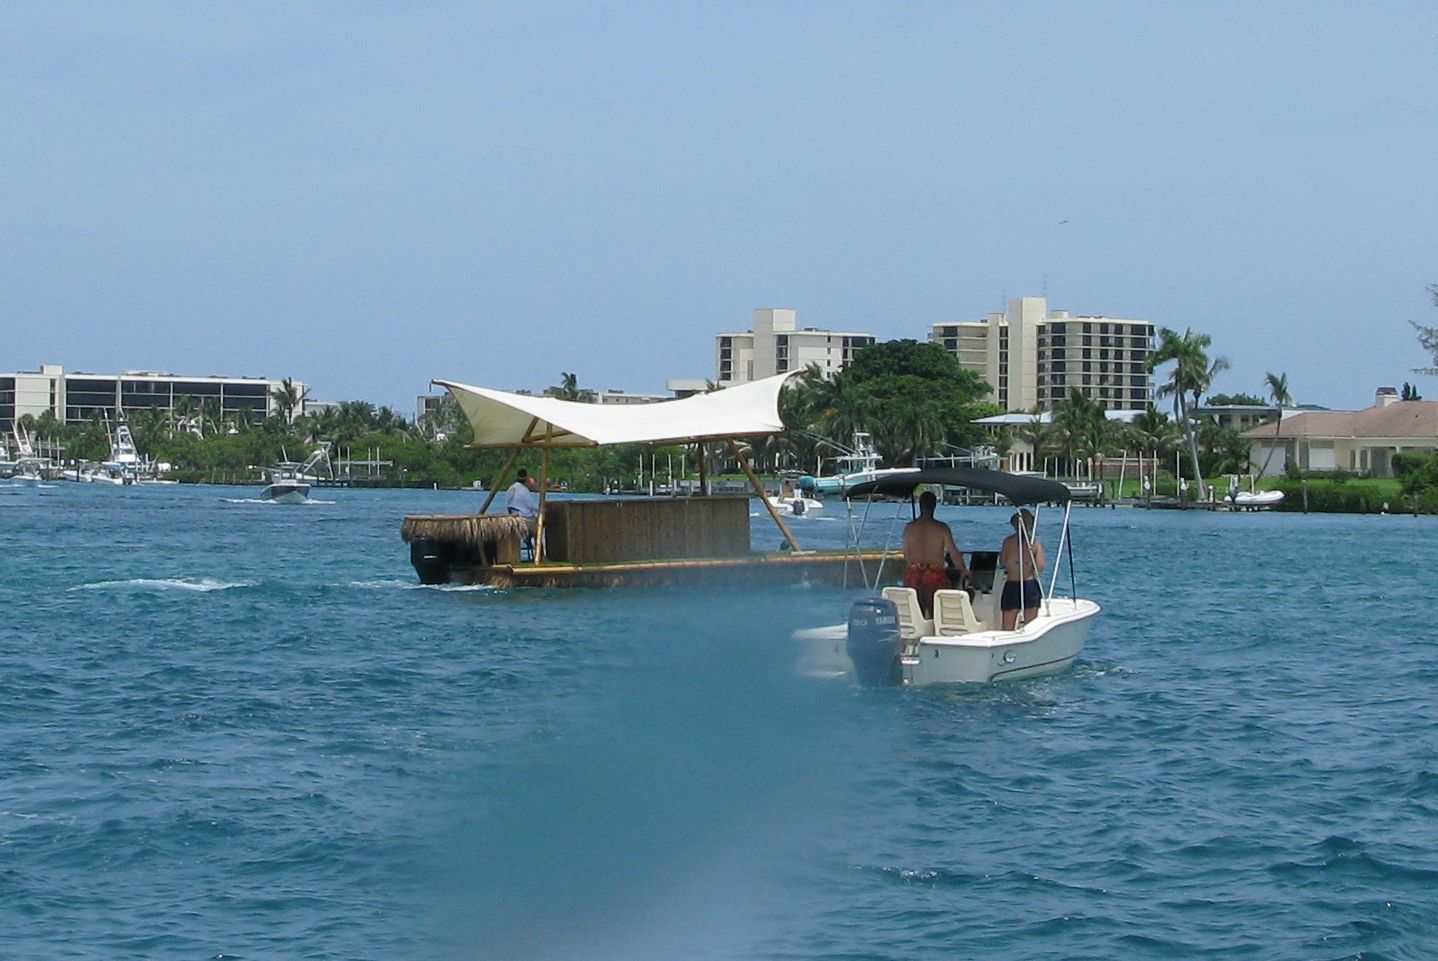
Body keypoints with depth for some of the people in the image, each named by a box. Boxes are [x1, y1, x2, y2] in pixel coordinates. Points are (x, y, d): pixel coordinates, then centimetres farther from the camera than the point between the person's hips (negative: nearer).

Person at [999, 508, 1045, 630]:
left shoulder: (1008, 542, -3)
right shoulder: (1035, 543, -4)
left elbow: (1002, 562, 3)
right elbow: (1040, 568, -9)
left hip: (1011, 586, 0)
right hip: (1030, 585, 0)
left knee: (1007, 628, 6)